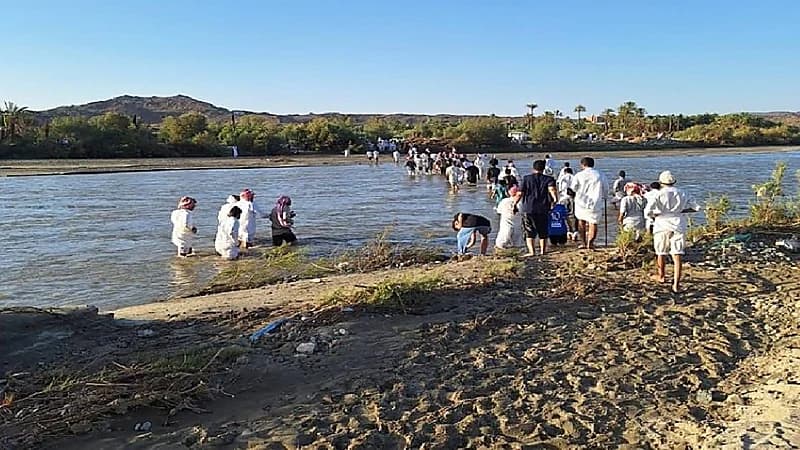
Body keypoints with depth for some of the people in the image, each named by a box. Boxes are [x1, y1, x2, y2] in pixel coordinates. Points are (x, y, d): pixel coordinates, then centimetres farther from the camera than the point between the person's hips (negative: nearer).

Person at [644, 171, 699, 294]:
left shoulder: (659, 194, -8)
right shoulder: (682, 194, 3)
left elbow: (647, 211, -17)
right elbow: (696, 207, 7)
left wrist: (654, 215, 2)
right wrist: (681, 211, 11)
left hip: (662, 226, -2)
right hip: (678, 227, 2)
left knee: (661, 253, 18)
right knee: (677, 256, -2)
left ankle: (661, 276, 38)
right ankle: (676, 285, -8)